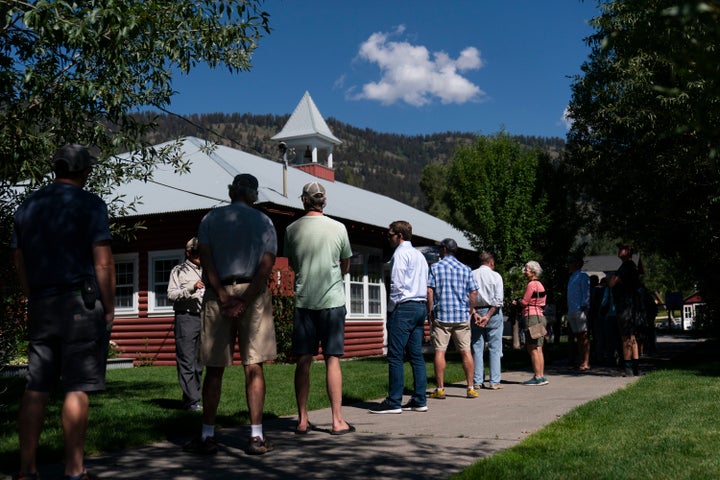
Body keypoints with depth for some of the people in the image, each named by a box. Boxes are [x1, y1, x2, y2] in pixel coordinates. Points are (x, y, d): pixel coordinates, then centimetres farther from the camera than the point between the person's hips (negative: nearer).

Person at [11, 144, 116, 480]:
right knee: (78, 388, -2)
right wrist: (110, 308, -4)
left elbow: (20, 263, 15)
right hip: (81, 303, -6)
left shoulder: (27, 207, 13)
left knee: (36, 389, 8)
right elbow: (103, 263, -11)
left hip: (41, 305, 6)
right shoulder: (90, 205, -5)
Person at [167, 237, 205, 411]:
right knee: (186, 361, -9)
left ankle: (192, 399, 9)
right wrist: (191, 288, -16)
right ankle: (191, 400, -10)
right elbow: (171, 294, -6)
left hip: (204, 318, 6)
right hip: (186, 317, -6)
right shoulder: (179, 271, 6)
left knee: (199, 361, 5)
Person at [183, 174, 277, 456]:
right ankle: (256, 437, 3)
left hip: (218, 294, 0)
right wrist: (244, 302, -11)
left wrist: (224, 297, -9)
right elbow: (266, 266, -5)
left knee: (214, 368, 6)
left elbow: (205, 259, -5)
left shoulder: (210, 219, 8)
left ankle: (207, 437, 10)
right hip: (253, 294, 0)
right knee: (253, 367, 3)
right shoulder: (264, 222, 7)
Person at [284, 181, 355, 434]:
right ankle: (337, 421, 4)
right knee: (332, 360, 1)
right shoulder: (338, 228, -1)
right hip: (332, 300, -1)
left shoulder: (292, 229, 2)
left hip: (303, 301, 2)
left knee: (303, 361, 6)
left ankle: (302, 420, 10)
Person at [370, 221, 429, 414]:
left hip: (403, 307, -9)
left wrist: (391, 308, -6)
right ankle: (419, 400, 8)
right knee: (416, 355, 8)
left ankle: (393, 402, -7)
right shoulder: (420, 255, 20)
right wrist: (421, 305, 18)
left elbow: (397, 284, -14)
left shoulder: (400, 253, -7)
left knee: (395, 356, -7)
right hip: (420, 307, 9)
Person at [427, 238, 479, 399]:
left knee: (440, 351, 1)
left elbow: (429, 291, -6)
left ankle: (440, 389, 2)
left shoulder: (435, 267, 0)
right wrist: (470, 311, 14)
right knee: (466, 351, 5)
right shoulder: (466, 269, 8)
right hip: (462, 315, 2)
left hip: (441, 315, -2)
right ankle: (470, 388, 6)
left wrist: (430, 312, 1)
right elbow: (473, 292, 4)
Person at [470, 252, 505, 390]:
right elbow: (498, 300, -11)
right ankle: (494, 382, 2)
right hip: (493, 313, -2)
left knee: (477, 348, 6)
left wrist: (475, 313, -5)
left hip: (476, 312, 3)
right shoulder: (495, 276, -3)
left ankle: (477, 381, 7)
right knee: (494, 348, 3)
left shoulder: (471, 275, 4)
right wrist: (488, 316, -11)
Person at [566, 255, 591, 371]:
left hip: (580, 310, -9)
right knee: (578, 336, 11)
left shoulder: (582, 276, -5)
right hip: (571, 311, 9)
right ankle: (580, 360, 16)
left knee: (584, 336, -7)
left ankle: (586, 363, -7)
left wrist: (583, 306, -18)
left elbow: (586, 293, -11)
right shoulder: (572, 277, 21)